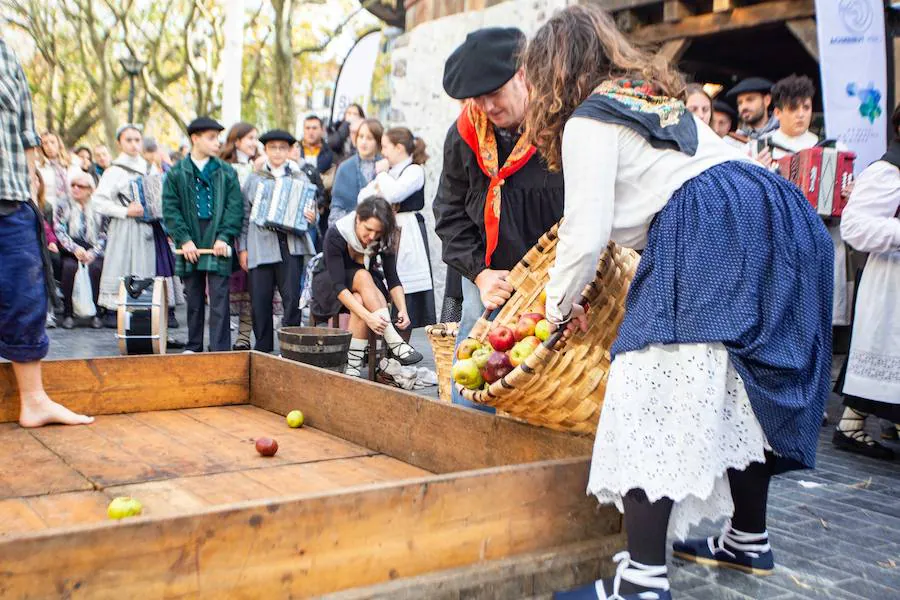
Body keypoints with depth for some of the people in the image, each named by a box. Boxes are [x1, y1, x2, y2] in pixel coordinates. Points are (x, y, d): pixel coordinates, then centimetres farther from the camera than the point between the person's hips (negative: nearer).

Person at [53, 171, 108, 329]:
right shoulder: (64, 204, 7)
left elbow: (103, 235, 4)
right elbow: (59, 230, -1)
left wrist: (92, 252, -13)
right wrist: (75, 248, -16)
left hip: (92, 252, 0)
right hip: (70, 251, 0)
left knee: (95, 267, -31)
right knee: (69, 266, -31)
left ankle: (95, 313, -21)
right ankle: (68, 313, -23)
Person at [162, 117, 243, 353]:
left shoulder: (226, 172, 6)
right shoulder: (177, 173, 5)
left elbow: (235, 207, 2)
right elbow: (170, 209, 1)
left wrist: (224, 237, -9)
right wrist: (184, 239, -9)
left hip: (218, 245, -1)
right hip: (190, 246, 1)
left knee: (219, 298, -4)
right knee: (194, 300, 10)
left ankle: (220, 349, -2)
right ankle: (193, 347, 21)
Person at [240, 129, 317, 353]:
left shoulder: (300, 178, 13)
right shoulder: (254, 179, 14)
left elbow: (312, 212, 15)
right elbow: (245, 215, 12)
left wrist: (311, 218, -9)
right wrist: (243, 248, 5)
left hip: (291, 246, -1)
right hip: (260, 247, 1)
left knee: (292, 298, -9)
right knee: (260, 301, 1)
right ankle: (263, 349, 11)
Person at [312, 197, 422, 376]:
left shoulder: (383, 239, -14)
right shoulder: (335, 235, -26)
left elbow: (392, 279, -17)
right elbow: (338, 285, -34)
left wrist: (403, 309, -36)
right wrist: (368, 316, -46)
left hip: (368, 287, 3)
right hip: (328, 286, -3)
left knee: (359, 300, -36)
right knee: (363, 276, -35)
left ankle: (354, 365, -36)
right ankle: (394, 343, -41)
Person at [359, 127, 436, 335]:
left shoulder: (414, 171, -4)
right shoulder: (389, 172, 21)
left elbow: (393, 193, -20)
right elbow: (362, 196, 18)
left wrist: (382, 173, -4)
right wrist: (377, 186, -1)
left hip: (407, 235, -7)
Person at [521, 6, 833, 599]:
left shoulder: (589, 121, 3)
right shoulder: (659, 99, 29)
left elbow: (585, 233, -2)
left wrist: (560, 305, 14)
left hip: (711, 234, -9)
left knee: (654, 399, -11)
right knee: (742, 385, 17)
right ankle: (749, 539, 30)